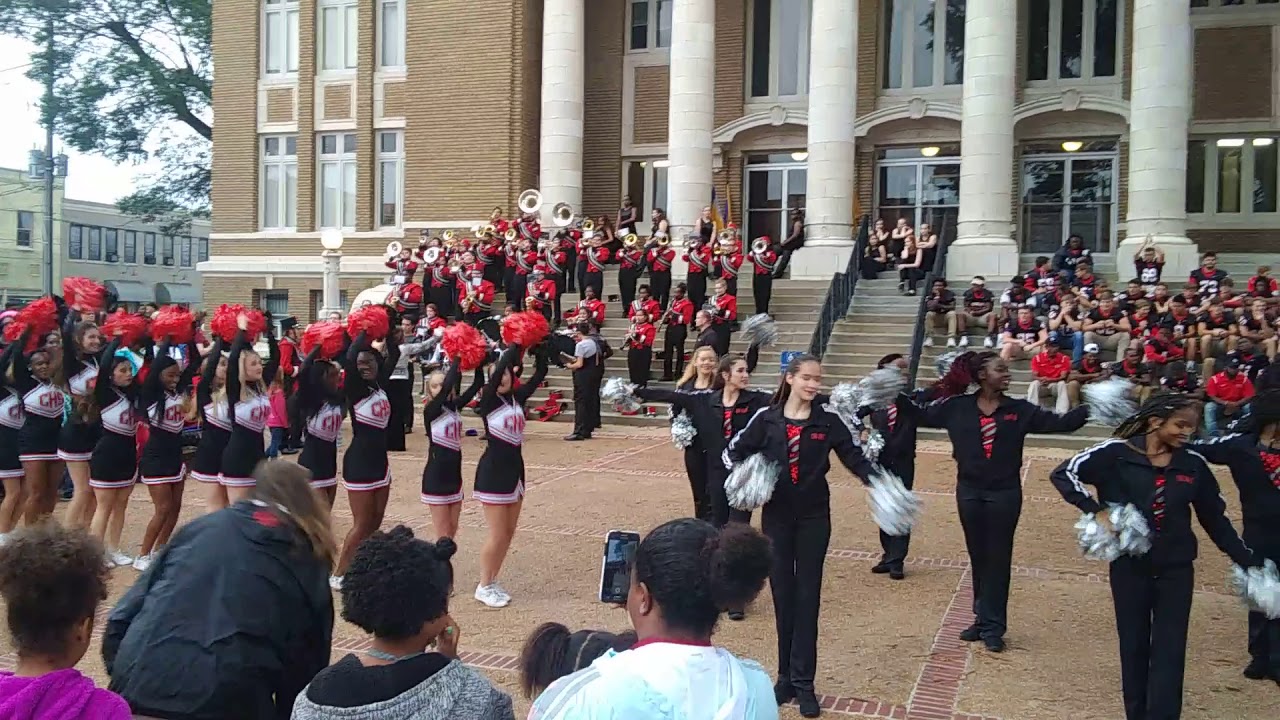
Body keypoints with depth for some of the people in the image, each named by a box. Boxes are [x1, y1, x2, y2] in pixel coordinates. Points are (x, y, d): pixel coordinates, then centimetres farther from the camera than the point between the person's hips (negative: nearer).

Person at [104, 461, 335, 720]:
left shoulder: (202, 527, 16)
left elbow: (125, 613, 13)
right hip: (230, 699, -2)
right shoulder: (307, 562, 11)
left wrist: (123, 675, 20)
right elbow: (309, 661, 12)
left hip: (142, 681, 2)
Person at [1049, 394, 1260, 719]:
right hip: (1129, 566, -2)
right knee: (1133, 645, 12)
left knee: (1169, 652, 1)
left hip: (1176, 569, 2)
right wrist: (1096, 510, -19)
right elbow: (1064, 473, -10)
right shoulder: (1117, 453, -11)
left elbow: (1215, 518, 9)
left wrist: (1247, 560, 8)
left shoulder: (1193, 464, -1)